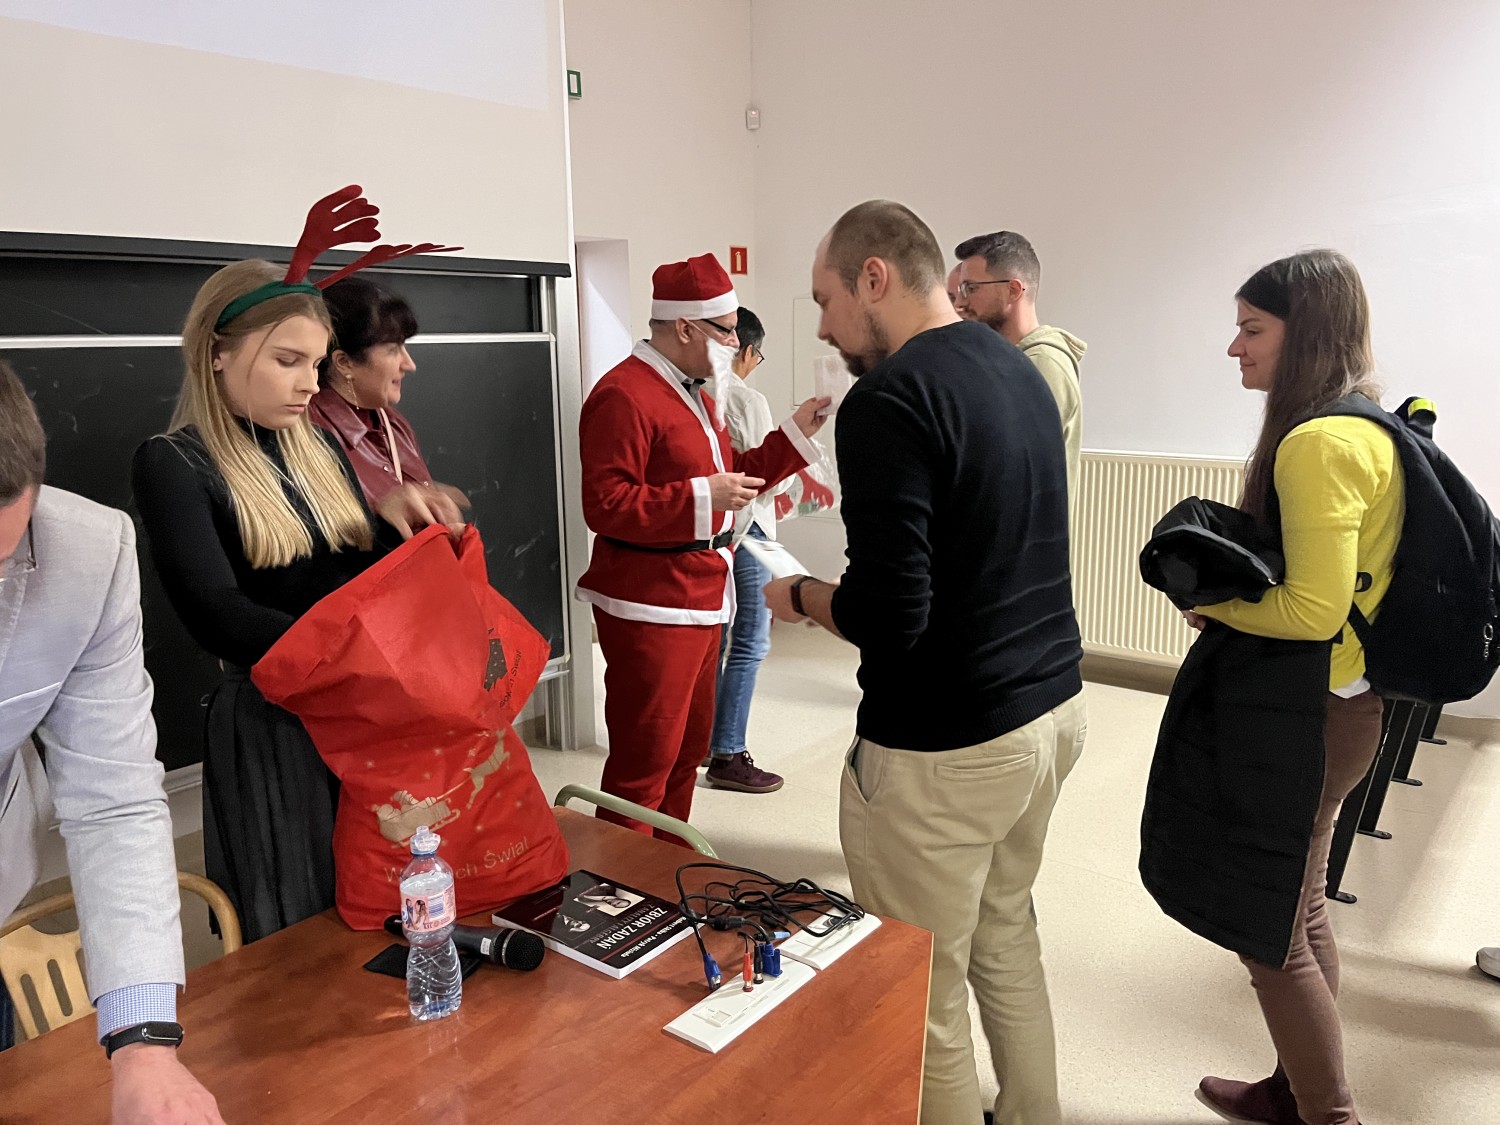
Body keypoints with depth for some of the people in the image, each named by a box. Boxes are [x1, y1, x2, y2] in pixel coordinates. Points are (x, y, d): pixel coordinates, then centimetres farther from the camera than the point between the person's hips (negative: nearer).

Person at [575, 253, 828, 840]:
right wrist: (703, 497, -26)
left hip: (701, 597, 10)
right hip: (652, 607, -10)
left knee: (687, 749, 19)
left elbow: (731, 472, 23)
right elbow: (605, 504, -23)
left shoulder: (694, 391, 17)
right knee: (645, 761, -2)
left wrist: (795, 433, 13)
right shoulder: (624, 395, -16)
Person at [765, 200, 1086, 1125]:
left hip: (946, 746, -9)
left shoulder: (889, 399, -19)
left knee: (921, 1000, 9)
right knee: (1006, 934, 27)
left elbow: (887, 619, -24)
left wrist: (798, 595, -5)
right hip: (1054, 704, 10)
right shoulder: (1020, 370, 9)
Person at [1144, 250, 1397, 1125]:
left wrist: (1211, 600, -10)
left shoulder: (1320, 443, -22)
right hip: (1331, 701, 10)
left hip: (1299, 713, -10)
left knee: (1267, 930, 5)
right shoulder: (1369, 426, 9)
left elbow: (1313, 609, -26)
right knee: (1298, 908, 23)